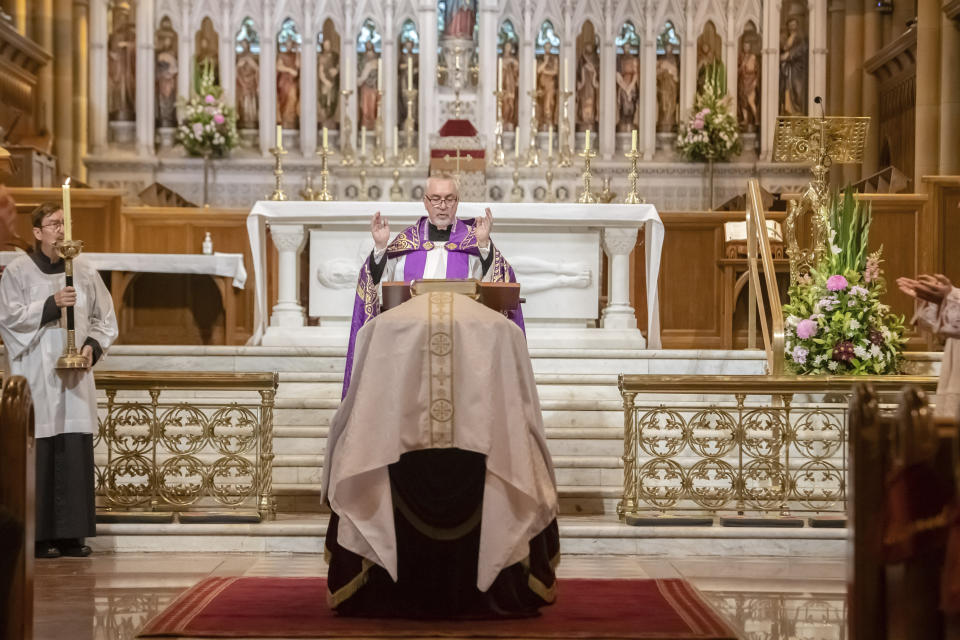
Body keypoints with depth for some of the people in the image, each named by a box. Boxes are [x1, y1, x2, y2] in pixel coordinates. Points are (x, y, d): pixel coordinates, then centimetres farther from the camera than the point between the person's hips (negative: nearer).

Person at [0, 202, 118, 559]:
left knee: (76, 455, 0)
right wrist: (51, 305, -16)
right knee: (40, 455, -7)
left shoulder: (84, 272, 11)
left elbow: (105, 318, 15)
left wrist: (93, 345, -2)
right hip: (36, 378, -4)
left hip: (74, 378, 4)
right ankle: (40, 536, -1)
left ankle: (72, 534, 5)